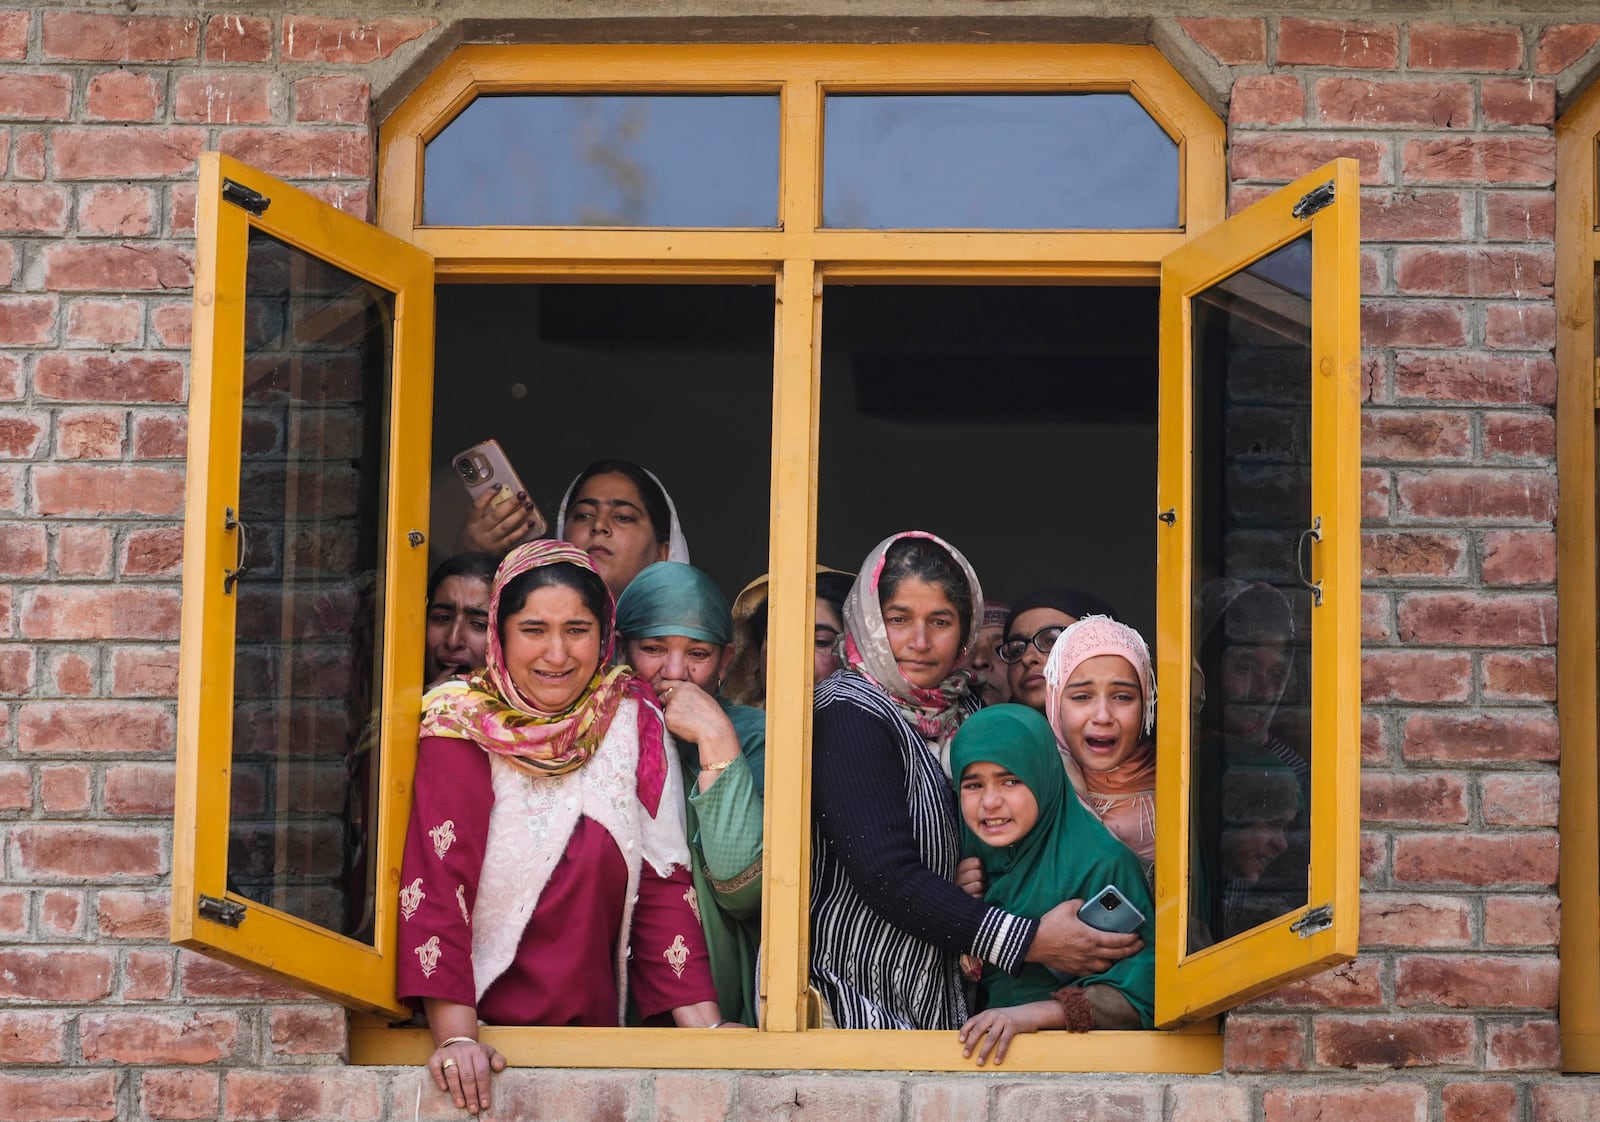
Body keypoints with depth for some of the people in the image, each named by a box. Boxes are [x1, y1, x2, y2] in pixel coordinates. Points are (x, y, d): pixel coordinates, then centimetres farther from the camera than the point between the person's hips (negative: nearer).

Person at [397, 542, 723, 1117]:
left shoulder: (635, 724, 5)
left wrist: (708, 1029, -5)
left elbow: (662, 885, 4)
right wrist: (456, 1037, -22)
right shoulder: (462, 730, -4)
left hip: (594, 1026, 3)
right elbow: (435, 884, -11)